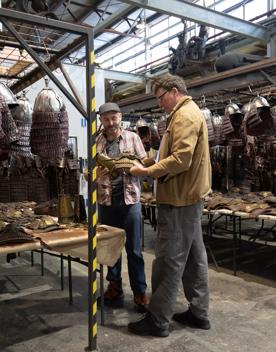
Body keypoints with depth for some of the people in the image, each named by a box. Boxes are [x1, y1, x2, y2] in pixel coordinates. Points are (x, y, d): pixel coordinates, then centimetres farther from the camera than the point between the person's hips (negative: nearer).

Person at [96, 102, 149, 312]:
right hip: (106, 200, 2)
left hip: (130, 199, -2)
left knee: (134, 249, 3)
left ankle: (140, 291, 14)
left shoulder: (132, 138, 2)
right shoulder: (96, 143, 5)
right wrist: (95, 174, -21)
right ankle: (114, 286, 29)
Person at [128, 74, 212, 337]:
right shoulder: (190, 113, 21)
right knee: (193, 256, 15)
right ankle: (199, 312, 26)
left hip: (179, 199, -11)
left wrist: (147, 171, -16)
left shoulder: (184, 115, -13)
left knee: (169, 260, -3)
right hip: (189, 195, 11)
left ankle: (158, 320, 9)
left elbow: (180, 159, -24)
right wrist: (153, 169, 8)